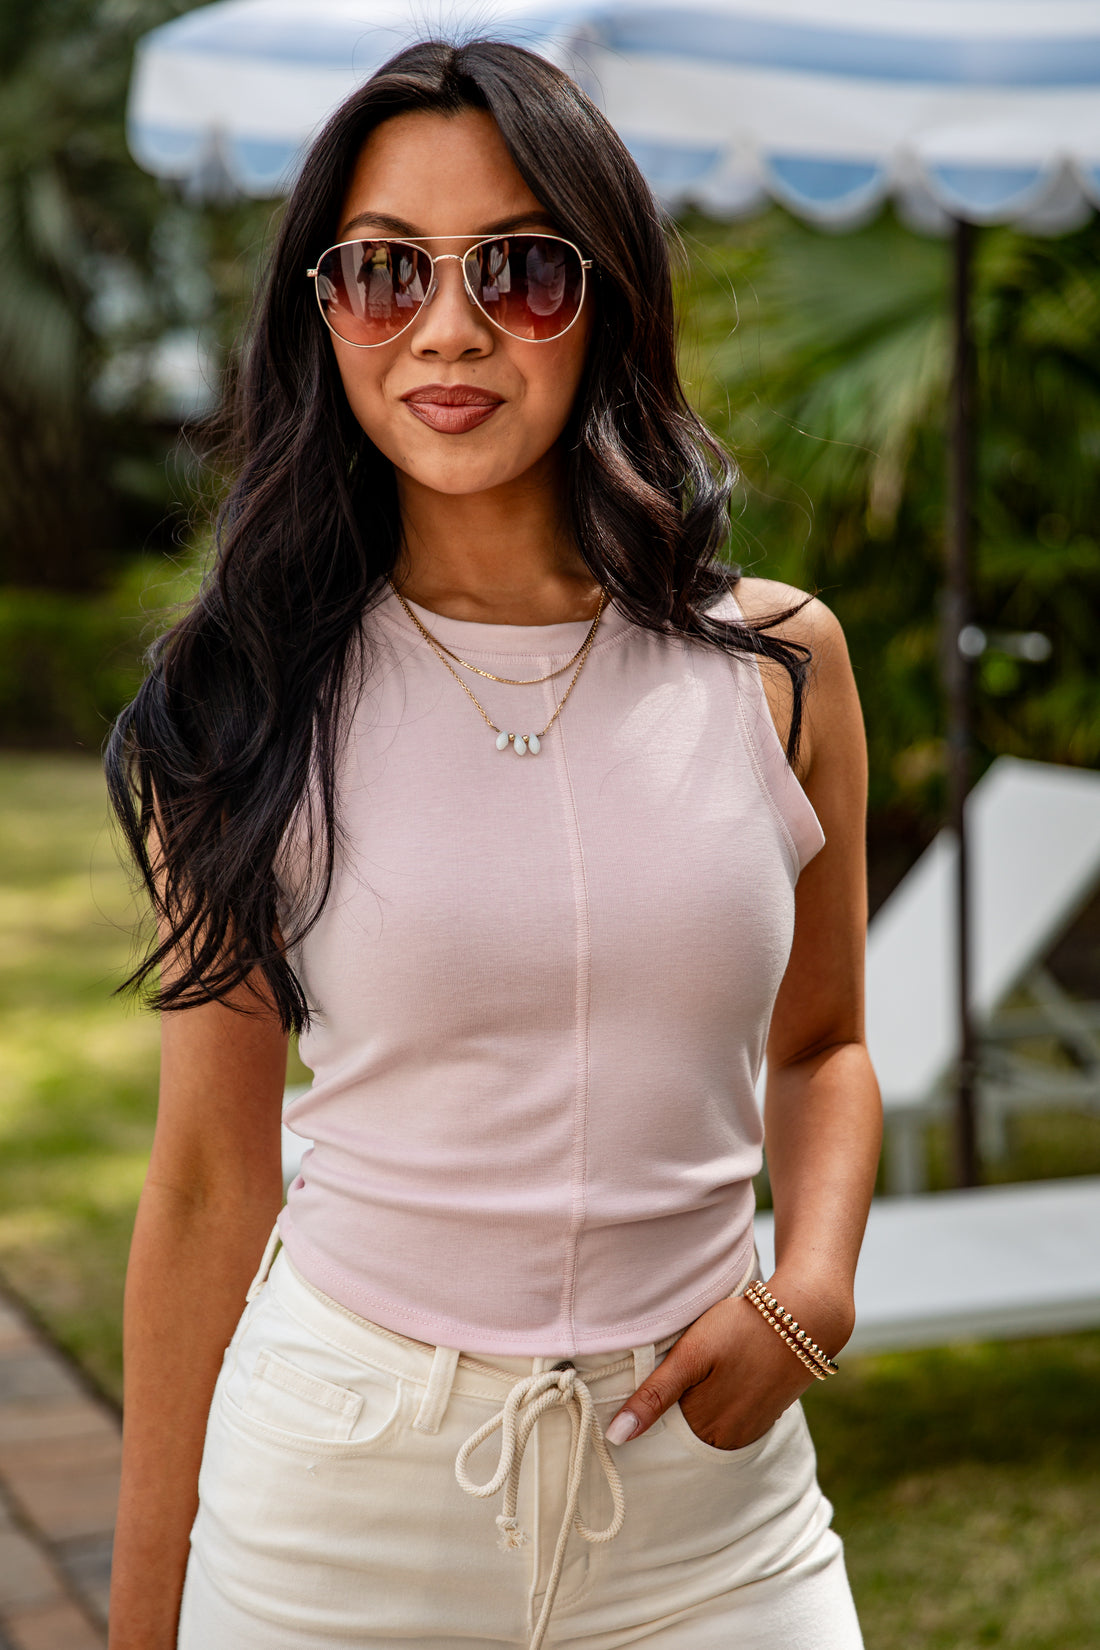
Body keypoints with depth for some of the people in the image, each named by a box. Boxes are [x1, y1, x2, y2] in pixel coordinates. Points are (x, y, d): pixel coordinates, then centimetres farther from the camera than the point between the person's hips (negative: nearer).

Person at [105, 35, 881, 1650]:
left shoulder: (777, 662, -2)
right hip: (338, 1505, -1)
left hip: (706, 1496, 2)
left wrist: (811, 1284, -7)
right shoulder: (246, 701, -6)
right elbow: (210, 1178, -3)